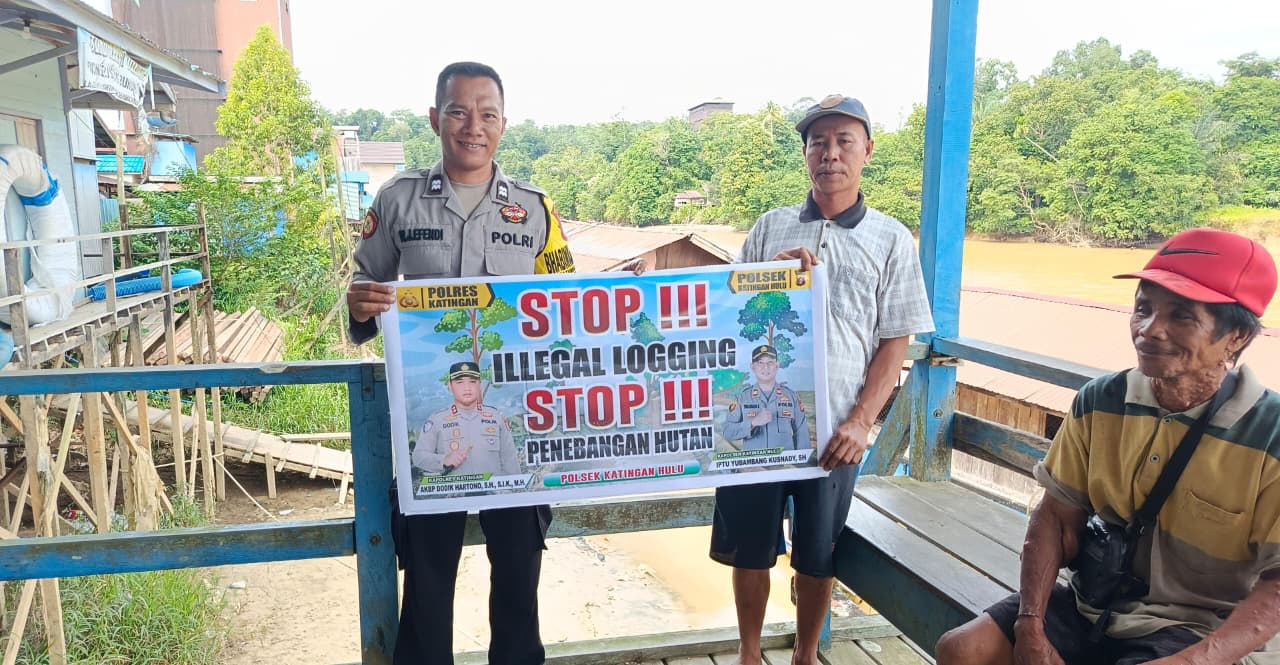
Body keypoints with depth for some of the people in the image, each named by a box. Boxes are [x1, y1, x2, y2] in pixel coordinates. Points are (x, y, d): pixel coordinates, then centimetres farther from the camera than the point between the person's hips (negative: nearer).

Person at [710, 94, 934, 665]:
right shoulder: (769, 228, 7)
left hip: (833, 428, -1)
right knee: (749, 547, 10)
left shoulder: (891, 239, 3)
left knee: (818, 556, 12)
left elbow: (894, 344, 1)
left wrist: (860, 422, -9)